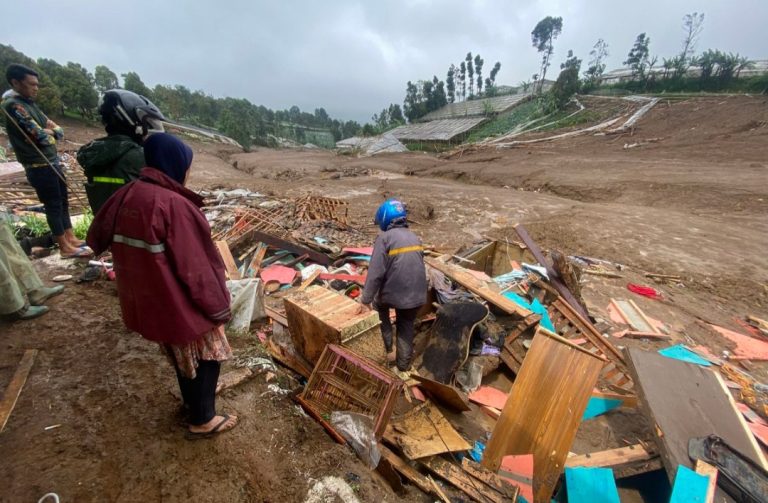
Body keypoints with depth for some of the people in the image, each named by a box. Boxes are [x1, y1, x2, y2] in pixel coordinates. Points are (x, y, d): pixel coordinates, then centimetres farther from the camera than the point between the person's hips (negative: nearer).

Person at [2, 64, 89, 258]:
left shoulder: (30, 104, 14)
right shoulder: (14, 105, -14)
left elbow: (59, 131, 10)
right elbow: (41, 136, -19)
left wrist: (47, 132, -9)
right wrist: (50, 132, 0)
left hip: (52, 162, 8)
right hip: (39, 166, -8)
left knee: (63, 201, 13)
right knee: (53, 205, -3)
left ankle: (71, 238, 23)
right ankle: (65, 247, 4)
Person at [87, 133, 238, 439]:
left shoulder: (124, 196, -2)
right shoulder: (174, 205, -27)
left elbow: (97, 238, 13)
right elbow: (195, 267, -24)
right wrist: (218, 307, -13)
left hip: (145, 298, 8)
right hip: (179, 300, -8)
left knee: (181, 353, 27)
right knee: (205, 355, 13)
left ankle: (192, 400, 48)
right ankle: (202, 421, 27)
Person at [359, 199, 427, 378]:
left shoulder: (384, 238, -12)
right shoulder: (415, 238, 8)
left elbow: (376, 272, -17)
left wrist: (366, 298, -8)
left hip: (393, 293, -5)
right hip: (417, 295, 5)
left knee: (380, 307, 28)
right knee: (406, 329, 20)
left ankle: (388, 349, 29)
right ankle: (403, 369, 31)